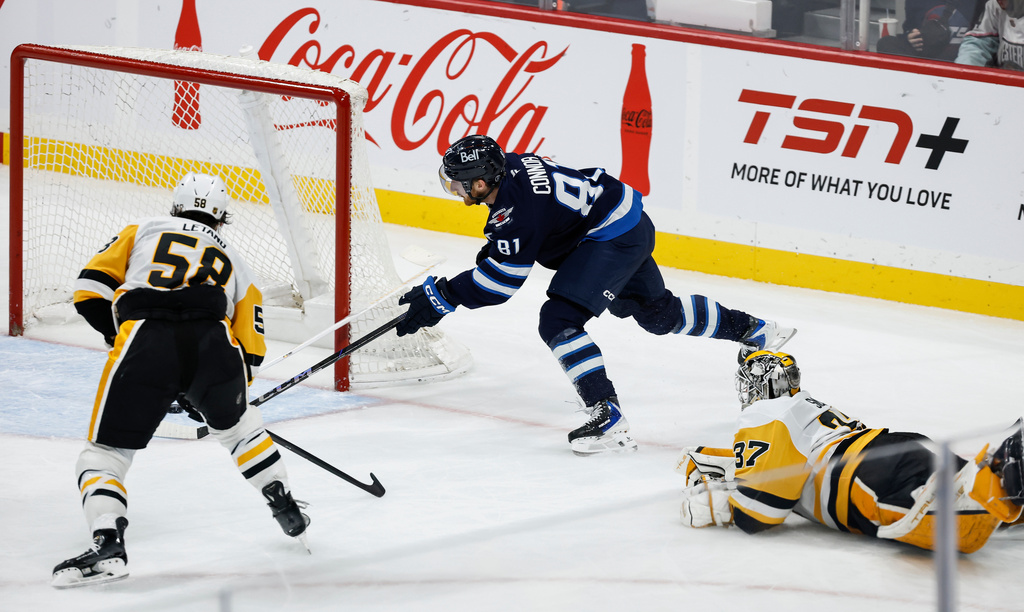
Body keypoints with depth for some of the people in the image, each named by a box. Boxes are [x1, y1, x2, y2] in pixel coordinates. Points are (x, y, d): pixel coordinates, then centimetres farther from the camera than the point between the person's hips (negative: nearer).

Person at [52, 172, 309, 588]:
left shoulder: (143, 231, 28)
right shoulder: (234, 264, 34)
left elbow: (91, 288, 16)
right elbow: (249, 355, 31)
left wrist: (117, 335, 32)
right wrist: (212, 398, 46)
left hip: (144, 346, -2)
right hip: (214, 346, 2)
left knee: (104, 454, 8)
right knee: (235, 424, 34)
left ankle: (108, 544, -15)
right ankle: (288, 513, 40)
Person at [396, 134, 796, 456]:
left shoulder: (518, 209, -28)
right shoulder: (506, 166, -1)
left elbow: (504, 279, -25)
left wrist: (441, 297, -23)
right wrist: (495, 248, 11)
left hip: (615, 237, -10)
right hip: (628, 223, 10)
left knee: (560, 321, -18)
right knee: (658, 312, 27)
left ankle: (609, 420, -22)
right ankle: (754, 330, 43)